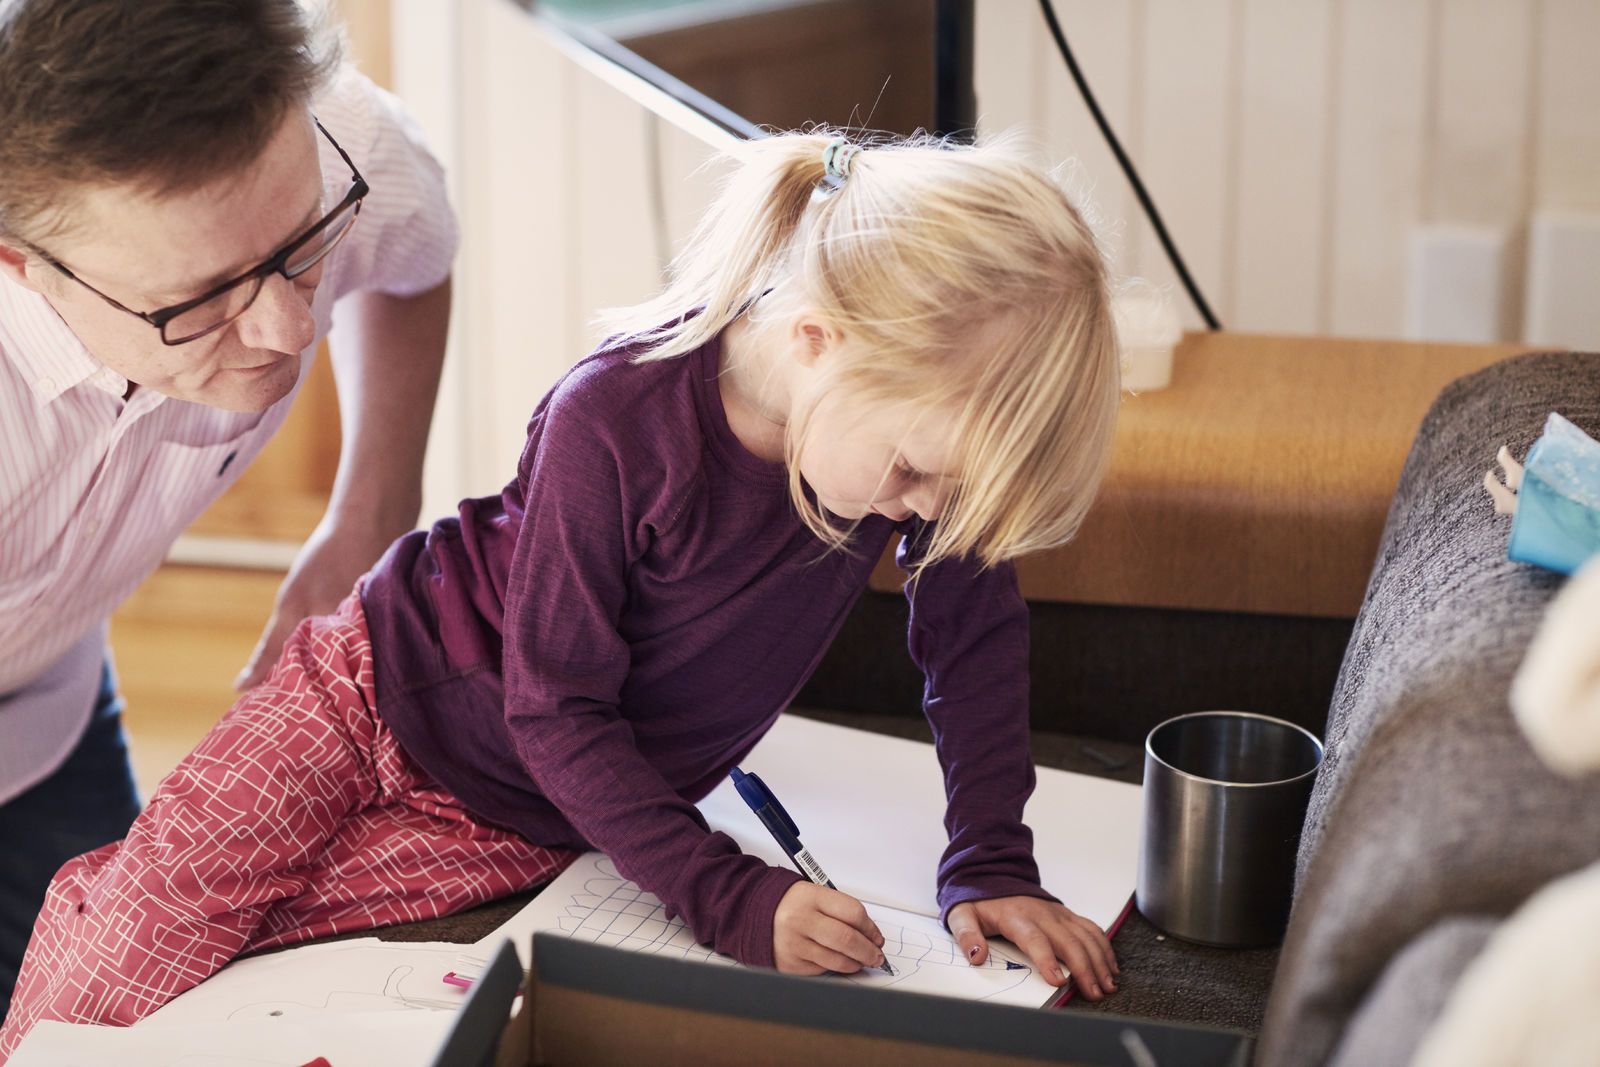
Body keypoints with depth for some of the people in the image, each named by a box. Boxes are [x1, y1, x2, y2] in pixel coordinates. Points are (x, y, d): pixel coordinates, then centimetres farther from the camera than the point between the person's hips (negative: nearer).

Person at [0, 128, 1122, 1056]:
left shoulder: (919, 404, -21)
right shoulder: (615, 422, -33)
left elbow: (979, 636, -6)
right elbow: (555, 712, -25)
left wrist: (991, 868, -13)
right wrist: (729, 896, -30)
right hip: (390, 686, -3)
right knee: (160, 895, -12)